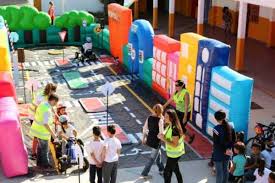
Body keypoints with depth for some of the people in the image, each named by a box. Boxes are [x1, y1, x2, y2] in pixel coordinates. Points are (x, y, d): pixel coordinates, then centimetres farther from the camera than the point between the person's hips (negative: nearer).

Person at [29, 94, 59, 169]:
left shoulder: (42, 104, 1)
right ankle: (45, 164, 23)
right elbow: (45, 124, -29)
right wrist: (52, 133, -22)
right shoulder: (47, 110, -28)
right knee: (44, 149, 9)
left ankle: (39, 162, 38)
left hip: (37, 129, 9)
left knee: (40, 146, 24)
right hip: (42, 131, -9)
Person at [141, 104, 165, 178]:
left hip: (149, 140, 7)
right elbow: (161, 133, -22)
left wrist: (144, 138, 15)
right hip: (156, 142, -7)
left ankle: (161, 170, 42)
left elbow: (145, 128, 3)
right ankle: (144, 173, 16)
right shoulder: (160, 120, -21)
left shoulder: (149, 118, -3)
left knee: (158, 154, 27)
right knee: (152, 158, 10)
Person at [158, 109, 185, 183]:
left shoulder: (175, 129, -30)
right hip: (172, 153, 9)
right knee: (175, 169, 25)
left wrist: (164, 139, -29)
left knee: (167, 172, 2)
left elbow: (175, 144, -28)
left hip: (174, 154, -9)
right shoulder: (169, 126, -2)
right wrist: (162, 136, -6)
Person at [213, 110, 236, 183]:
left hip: (218, 153, -6)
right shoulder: (230, 127, 1)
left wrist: (225, 150, -10)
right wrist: (228, 148, 2)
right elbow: (233, 139, 8)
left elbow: (216, 142, -20)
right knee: (225, 169, 18)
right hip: (227, 153, 6)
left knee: (219, 171, 3)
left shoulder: (216, 128, -20)